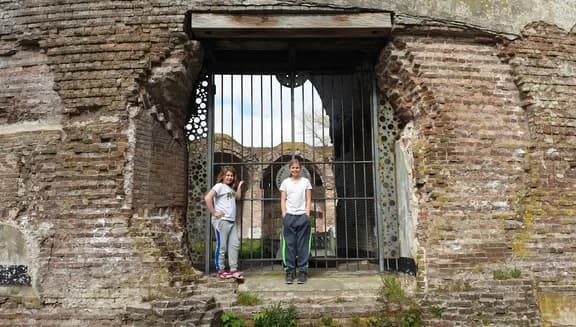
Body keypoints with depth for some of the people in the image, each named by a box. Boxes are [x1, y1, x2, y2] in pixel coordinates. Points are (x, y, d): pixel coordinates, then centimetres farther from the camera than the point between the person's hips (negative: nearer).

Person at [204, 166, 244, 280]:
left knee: (235, 244, 9)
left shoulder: (231, 188, 17)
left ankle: (233, 270, 16)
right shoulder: (219, 186, -9)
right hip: (221, 221, -9)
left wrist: (239, 186, 17)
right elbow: (207, 198, -21)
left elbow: (238, 197, 21)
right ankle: (220, 270, 11)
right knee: (221, 246, 0)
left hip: (232, 221, 9)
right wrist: (213, 212, -17)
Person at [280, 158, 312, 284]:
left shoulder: (306, 181, 8)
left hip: (303, 216, 0)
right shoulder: (285, 182, 9)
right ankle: (290, 271, 7)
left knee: (303, 245, 1)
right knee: (289, 244, 1)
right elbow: (283, 200, 8)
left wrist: (307, 214, -3)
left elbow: (308, 199, 7)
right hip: (289, 216, 1)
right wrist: (284, 214, -3)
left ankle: (303, 271, 6)